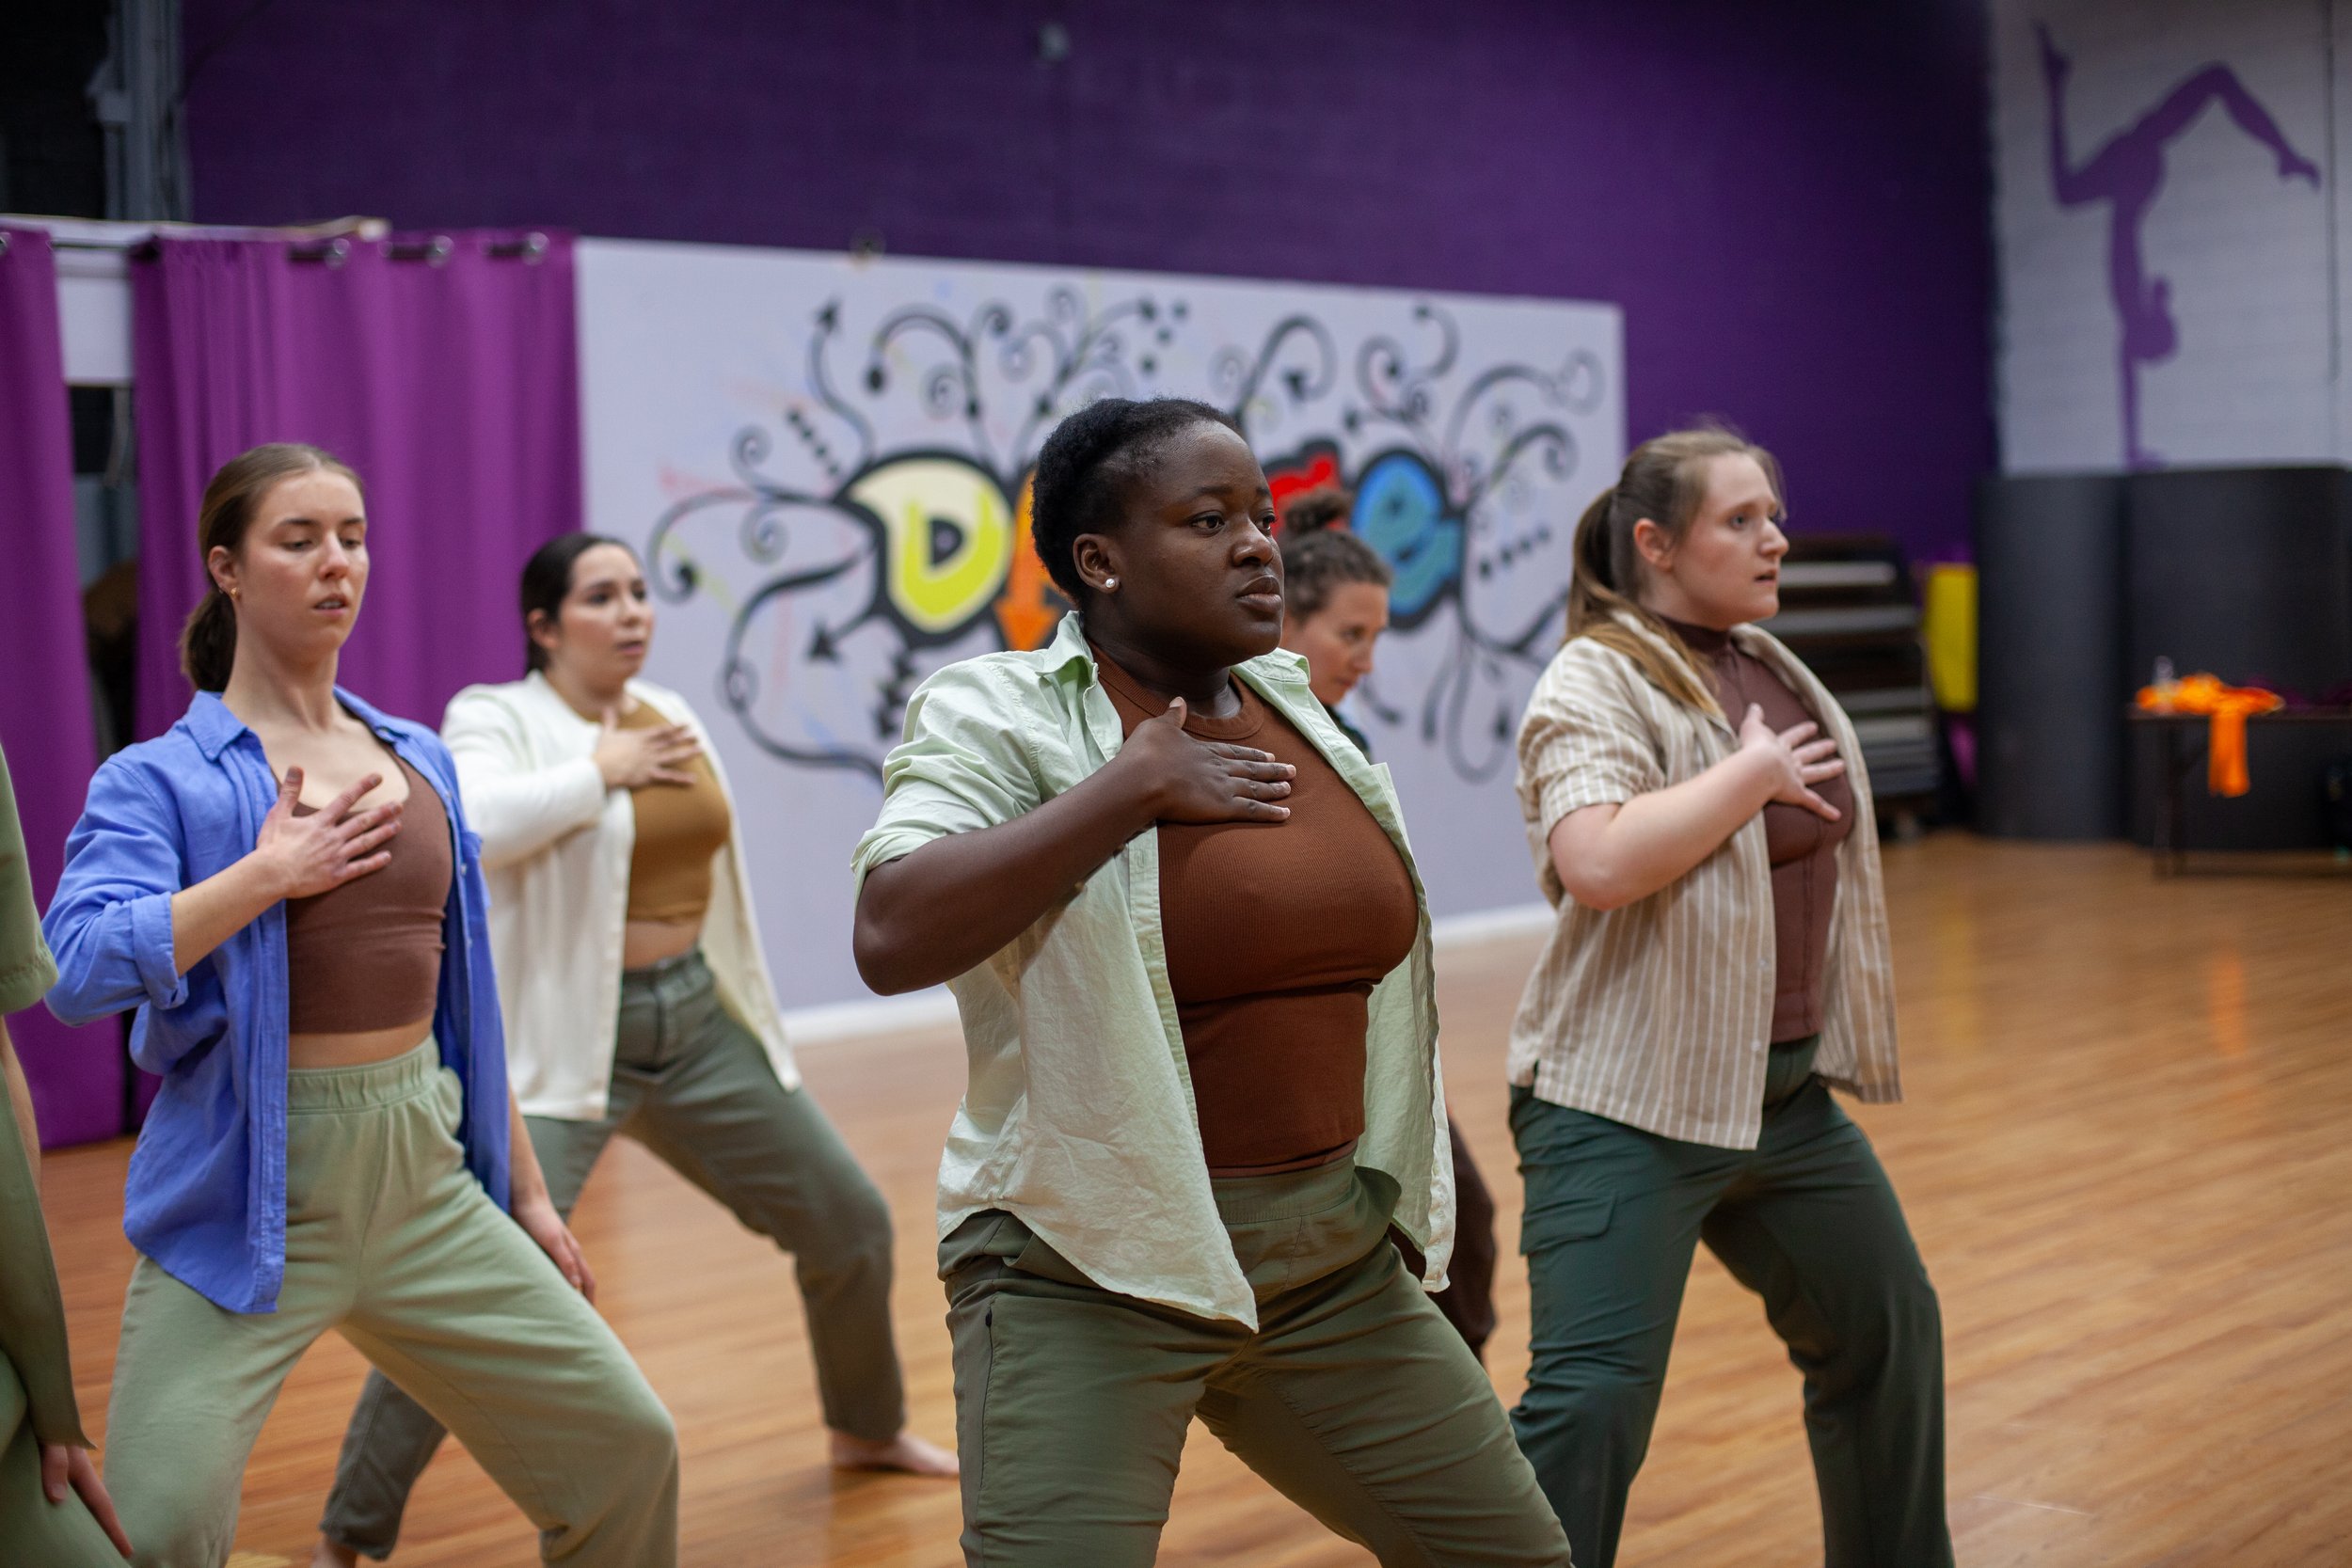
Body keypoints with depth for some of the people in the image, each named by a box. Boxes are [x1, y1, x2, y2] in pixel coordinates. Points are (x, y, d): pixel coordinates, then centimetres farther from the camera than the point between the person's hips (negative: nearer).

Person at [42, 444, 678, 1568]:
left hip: (425, 1179, 5)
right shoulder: (162, 779, -5)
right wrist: (267, 875, -19)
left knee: (628, 1447, 7)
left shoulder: (421, 762, 10)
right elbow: (77, 968, -22)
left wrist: (528, 1193, 16)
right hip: (248, 1192, -4)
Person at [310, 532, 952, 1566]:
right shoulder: (496, 721, -10)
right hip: (563, 1044, -6)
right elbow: (465, 822, -33)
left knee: (851, 1224, 14)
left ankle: (868, 1430, 40)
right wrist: (602, 770, -21)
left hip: (699, 1024, 7)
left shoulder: (670, 715, 9)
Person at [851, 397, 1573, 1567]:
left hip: (1338, 1264, 6)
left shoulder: (1294, 709, 8)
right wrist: (1131, 787, -22)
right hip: (1090, 1280, -6)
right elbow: (891, 938, -27)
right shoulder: (996, 716, -11)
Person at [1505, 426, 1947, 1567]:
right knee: (1593, 1396, -14)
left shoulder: (1772, 667, 12)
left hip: (1786, 1090, 9)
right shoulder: (1596, 680, -14)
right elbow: (1598, 863, -31)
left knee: (1888, 1333, 21)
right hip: (1629, 1104, -9)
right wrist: (1755, 772, -19)